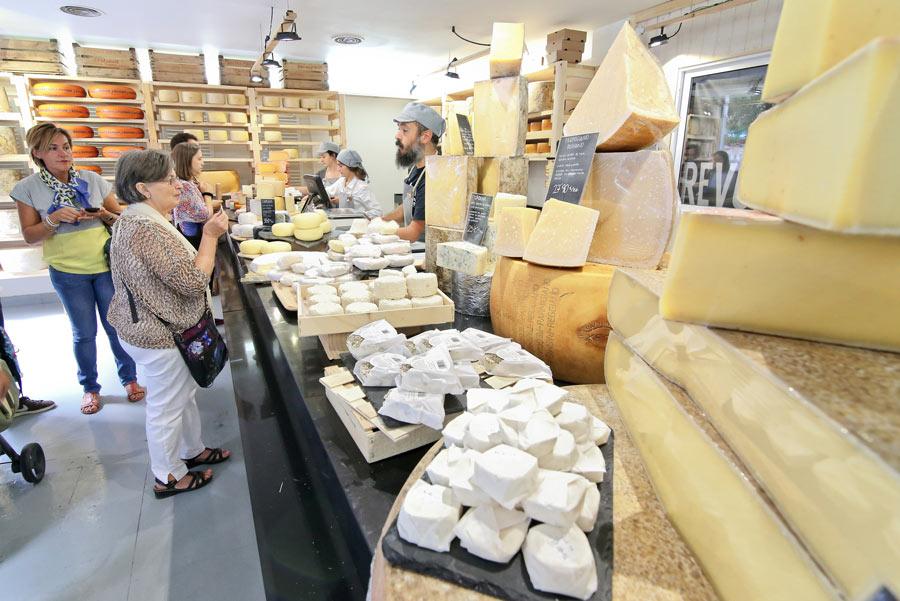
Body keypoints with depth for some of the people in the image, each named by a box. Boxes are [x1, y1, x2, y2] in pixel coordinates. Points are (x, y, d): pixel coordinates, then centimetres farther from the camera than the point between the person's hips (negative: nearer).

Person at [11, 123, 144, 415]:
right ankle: (90, 387, 28)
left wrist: (105, 214, -16)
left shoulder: (92, 179, -2)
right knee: (84, 333, 9)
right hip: (67, 272, 0)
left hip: (107, 265, 1)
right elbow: (29, 236, -3)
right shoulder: (28, 188, -4)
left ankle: (129, 377, 27)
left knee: (117, 326, 8)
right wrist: (53, 219, -20)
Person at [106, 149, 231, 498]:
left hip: (146, 326, 10)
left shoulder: (137, 219, 7)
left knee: (184, 392, 24)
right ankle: (168, 477, 28)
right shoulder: (148, 229, -27)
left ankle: (192, 450, 44)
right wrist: (210, 236, -21)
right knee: (167, 405, 8)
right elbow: (193, 281, -29)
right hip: (158, 335, -10)